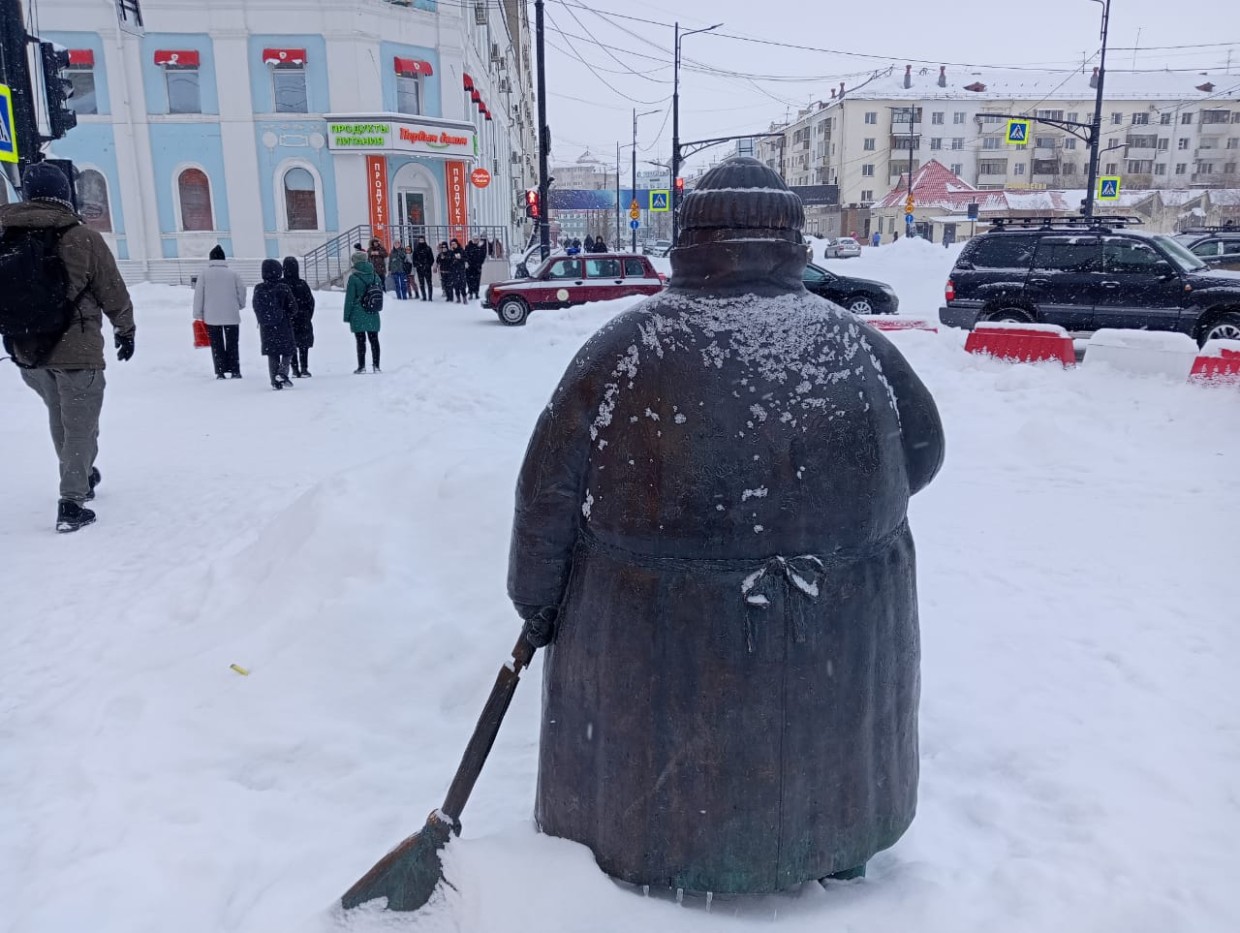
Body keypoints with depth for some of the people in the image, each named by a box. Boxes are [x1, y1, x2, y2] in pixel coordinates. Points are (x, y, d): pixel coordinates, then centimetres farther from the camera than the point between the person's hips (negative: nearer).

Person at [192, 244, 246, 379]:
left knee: (216, 345, 7)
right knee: (232, 344, 9)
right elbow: (242, 291, 3)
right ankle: (235, 371, 5)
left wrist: (198, 314, 5)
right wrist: (240, 305, 21)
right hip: (231, 316, 1)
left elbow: (198, 295, -2)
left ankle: (220, 372, 3)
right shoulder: (232, 274, 0)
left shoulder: (204, 274, -2)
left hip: (211, 316, -1)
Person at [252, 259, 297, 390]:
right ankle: (282, 372, -11)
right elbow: (293, 308, -7)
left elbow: (255, 306, 7)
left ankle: (275, 381, 7)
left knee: (272, 355, 10)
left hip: (266, 328, 3)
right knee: (288, 351, 11)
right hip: (283, 326, -3)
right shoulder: (283, 288, -11)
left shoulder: (258, 289, -2)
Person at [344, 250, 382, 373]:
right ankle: (376, 365, 10)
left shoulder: (353, 277, -11)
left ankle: (361, 366, 1)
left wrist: (347, 316, -2)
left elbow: (349, 298, -9)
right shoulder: (375, 276, 3)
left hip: (358, 316, -4)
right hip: (373, 315, 4)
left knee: (360, 341, 0)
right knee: (374, 340, 9)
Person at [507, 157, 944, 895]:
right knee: (828, 763, 29)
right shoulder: (857, 343, -5)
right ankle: (839, 859, 52)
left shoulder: (625, 346, -11)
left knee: (651, 790, 23)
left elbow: (549, 491, -9)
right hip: (837, 643, 2)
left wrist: (537, 600, 6)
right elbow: (922, 454, 7)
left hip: (654, 649, -1)